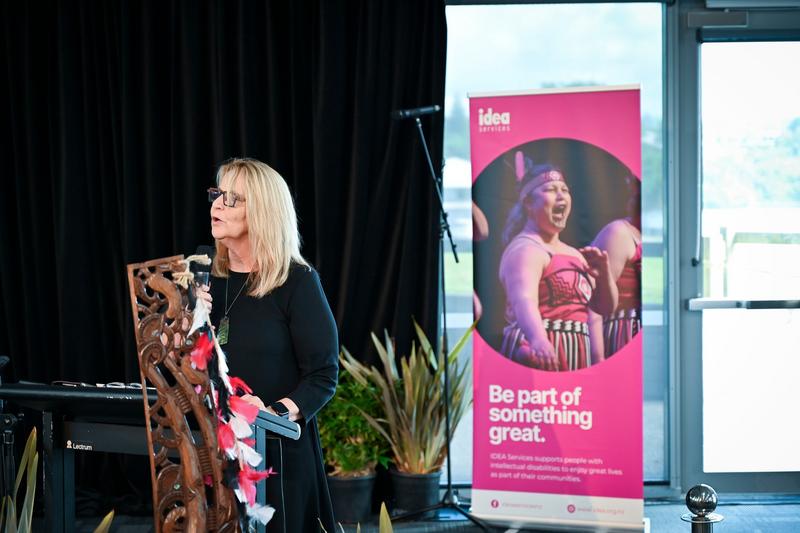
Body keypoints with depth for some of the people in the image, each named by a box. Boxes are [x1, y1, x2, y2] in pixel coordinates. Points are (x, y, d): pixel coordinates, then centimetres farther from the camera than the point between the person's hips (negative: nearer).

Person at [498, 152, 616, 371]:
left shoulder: (573, 254, 19)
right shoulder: (526, 248, -10)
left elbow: (605, 306, 23)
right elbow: (523, 299, -30)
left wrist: (604, 273, 3)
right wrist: (538, 339, -49)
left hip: (575, 358, 9)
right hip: (539, 354, -9)